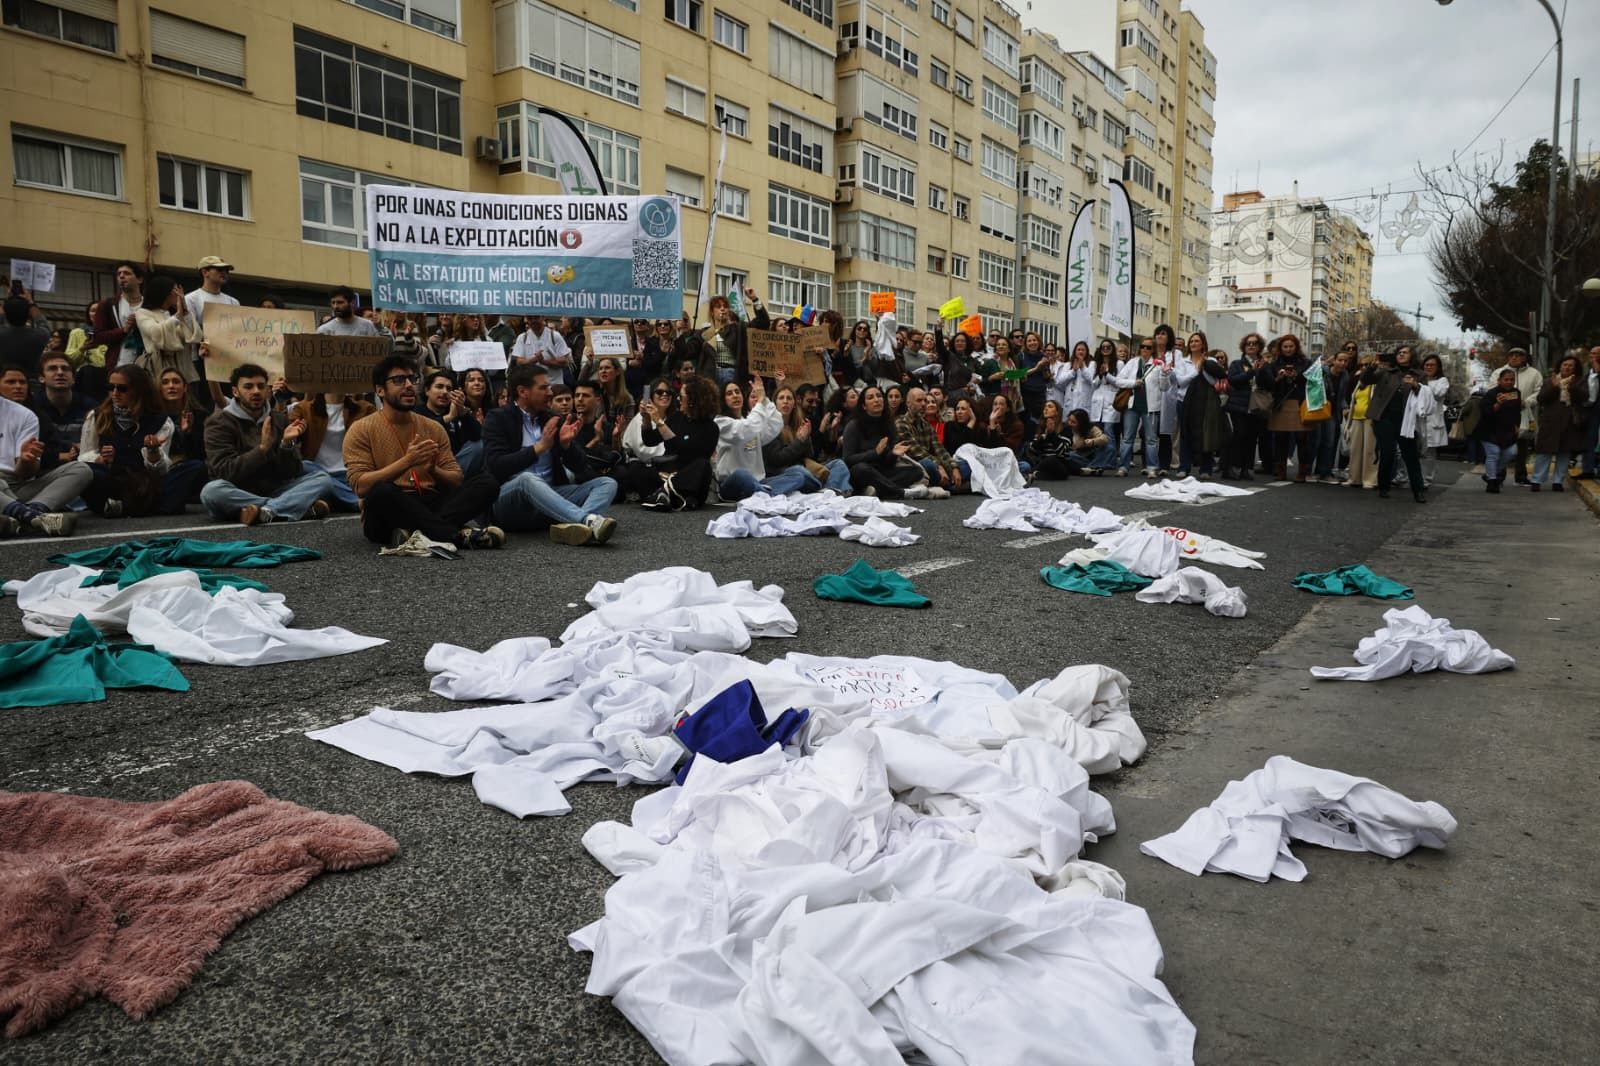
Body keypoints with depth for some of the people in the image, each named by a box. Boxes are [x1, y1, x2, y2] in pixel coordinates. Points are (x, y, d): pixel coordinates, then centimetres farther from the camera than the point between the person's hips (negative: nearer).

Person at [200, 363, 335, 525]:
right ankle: (304, 506, -36)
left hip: (275, 491, 3)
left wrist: (287, 444, -17)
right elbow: (225, 472, -16)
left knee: (322, 478, -15)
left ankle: (266, 511, -38)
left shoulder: (280, 419, 9)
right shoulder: (219, 422, -2)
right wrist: (262, 448, -24)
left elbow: (291, 473, 1)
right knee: (211, 491, -36)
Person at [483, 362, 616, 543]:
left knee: (607, 483, -13)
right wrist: (540, 446, -16)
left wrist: (567, 444, -9)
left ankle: (573, 526, -45)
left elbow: (581, 469, 11)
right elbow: (495, 467, -14)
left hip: (550, 496, 5)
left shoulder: (553, 419, 15)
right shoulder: (498, 418, 1)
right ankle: (589, 520, -51)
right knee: (527, 479, -37)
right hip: (509, 498, -5)